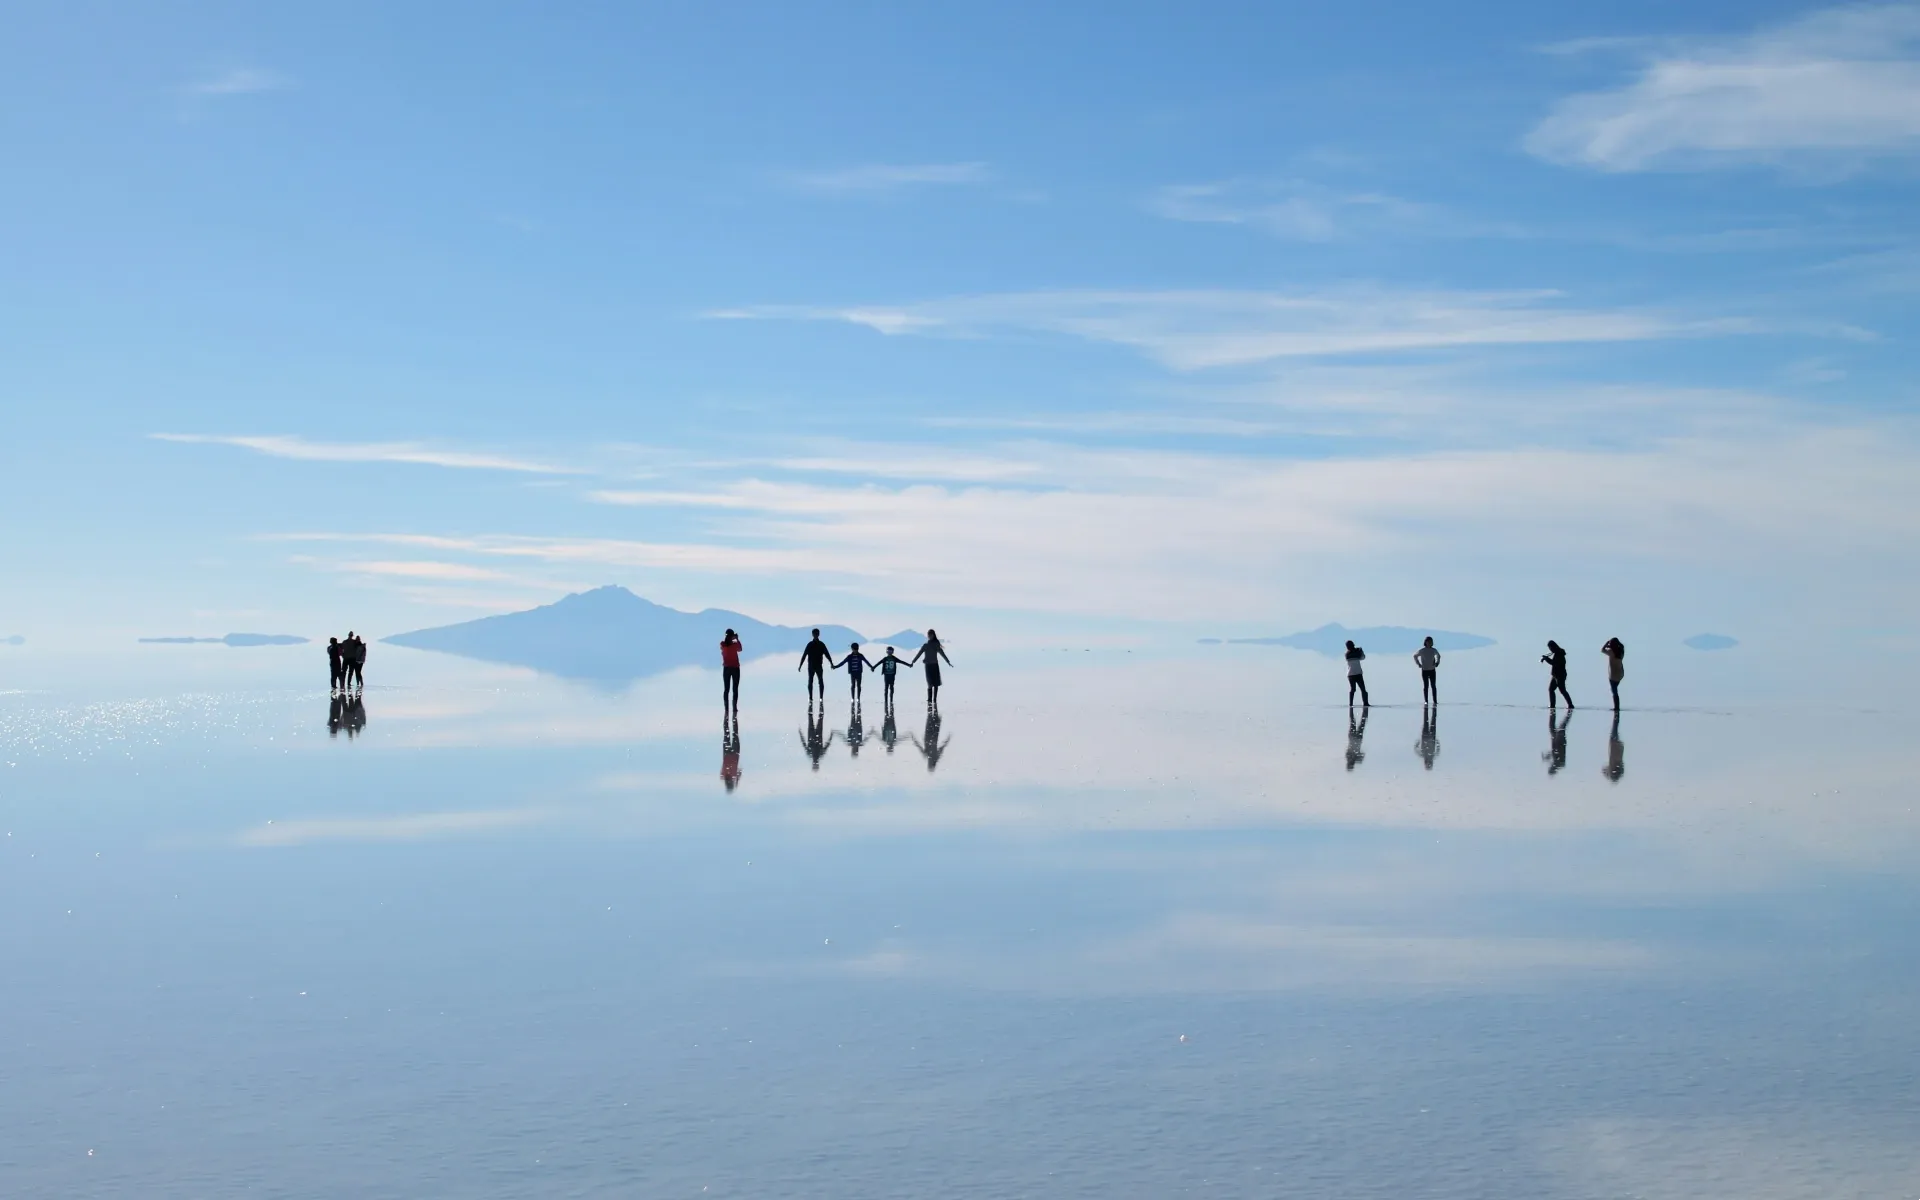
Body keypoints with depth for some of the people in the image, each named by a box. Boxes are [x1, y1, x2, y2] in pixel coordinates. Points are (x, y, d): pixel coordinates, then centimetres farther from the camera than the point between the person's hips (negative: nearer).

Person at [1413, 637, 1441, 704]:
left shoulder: (1434, 650, 1)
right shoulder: (1422, 651, -6)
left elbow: (1438, 655, 24)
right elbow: (1415, 656, 11)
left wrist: (1437, 662, 9)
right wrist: (1418, 664, 3)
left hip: (1432, 671, 2)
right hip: (1424, 670, -2)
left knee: (1433, 686, -1)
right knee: (1426, 686, 0)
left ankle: (1435, 701, 2)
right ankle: (1426, 701, 5)